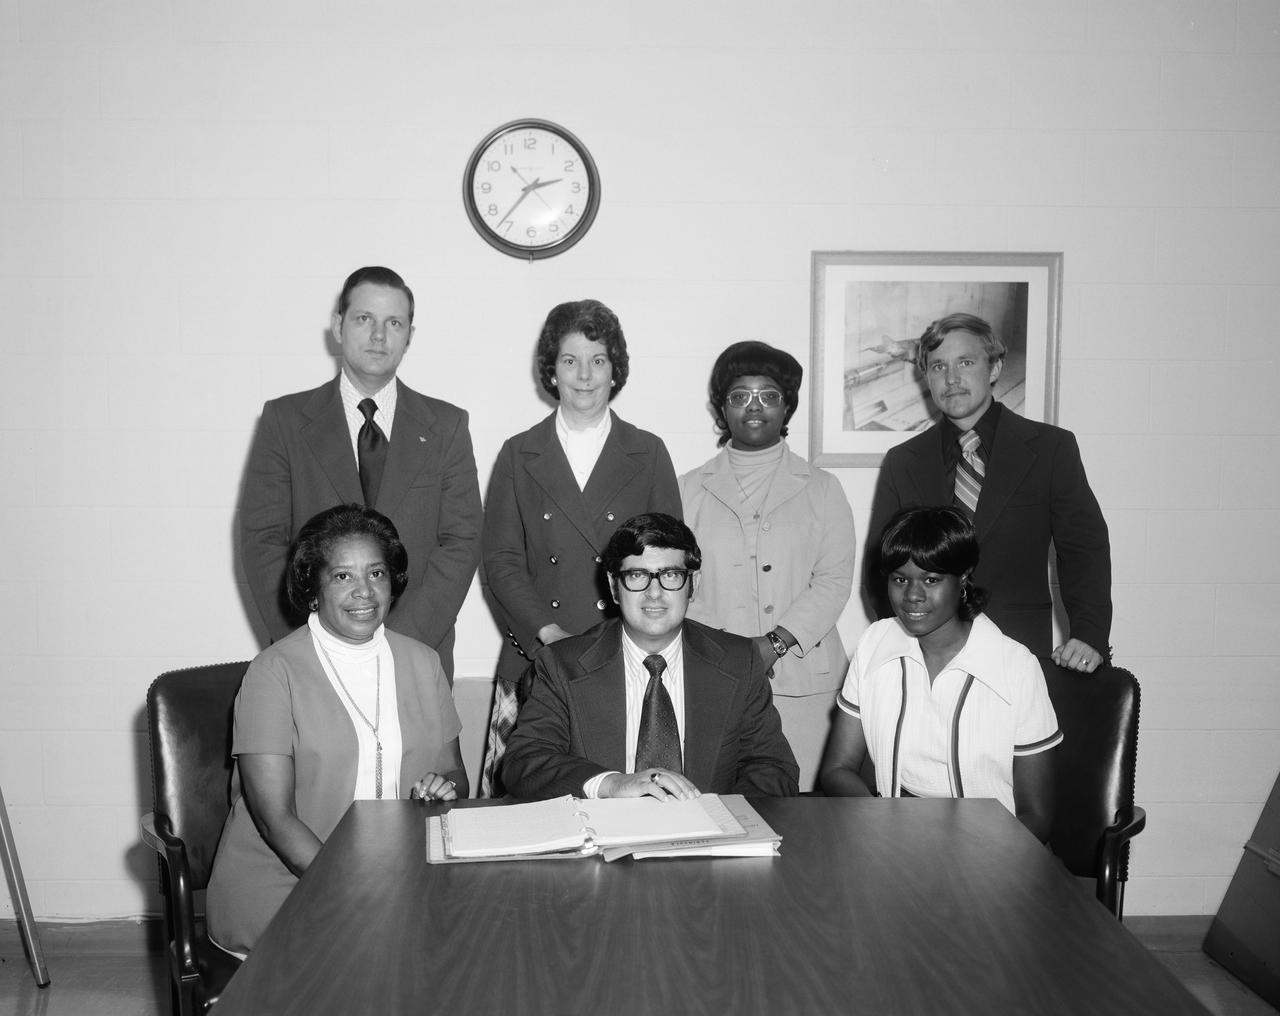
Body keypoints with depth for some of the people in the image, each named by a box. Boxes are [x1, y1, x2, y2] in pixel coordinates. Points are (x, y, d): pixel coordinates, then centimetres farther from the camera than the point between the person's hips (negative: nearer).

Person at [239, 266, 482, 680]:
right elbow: (261, 540, 0)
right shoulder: (285, 420, 5)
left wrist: (399, 641, -12)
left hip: (416, 658, 1)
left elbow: (460, 543, 0)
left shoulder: (445, 426, 7)